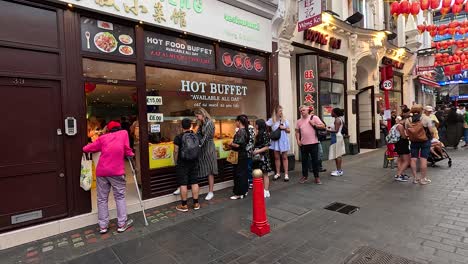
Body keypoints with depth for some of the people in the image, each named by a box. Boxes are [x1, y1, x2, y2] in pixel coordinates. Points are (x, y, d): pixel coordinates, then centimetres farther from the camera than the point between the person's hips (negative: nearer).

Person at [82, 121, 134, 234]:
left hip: (101, 171, 3)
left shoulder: (103, 137, 15)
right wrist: (131, 154, 23)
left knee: (102, 199, 11)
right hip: (116, 171, -3)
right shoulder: (124, 133, 9)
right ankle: (122, 224, 12)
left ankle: (103, 226, 17)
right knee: (120, 197, 8)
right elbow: (127, 151, 3)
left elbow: (86, 149, 14)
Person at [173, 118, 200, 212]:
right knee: (194, 182, 10)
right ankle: (196, 203, 18)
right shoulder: (196, 136, 2)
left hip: (182, 163, -4)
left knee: (183, 184, 2)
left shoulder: (178, 137, -10)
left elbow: (176, 151, -9)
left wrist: (176, 162, 2)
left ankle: (184, 205, 10)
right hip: (194, 162, 4)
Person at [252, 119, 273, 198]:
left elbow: (267, 147, -17)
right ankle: (262, 190, 21)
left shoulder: (264, 133, -13)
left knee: (264, 174, 0)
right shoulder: (259, 133, 13)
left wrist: (257, 151, -19)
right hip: (258, 157, 8)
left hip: (263, 157, -8)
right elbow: (255, 143, 10)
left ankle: (266, 191, 7)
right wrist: (255, 135, 6)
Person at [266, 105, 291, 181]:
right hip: (275, 140, 0)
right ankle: (278, 173, 19)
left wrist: (284, 128, -9)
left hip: (283, 140, 0)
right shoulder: (272, 120, 0)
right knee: (277, 157, 7)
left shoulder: (284, 120, 5)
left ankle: (286, 174, 8)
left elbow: (289, 131, 9)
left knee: (284, 157, 4)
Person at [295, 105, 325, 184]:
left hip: (313, 143, -3)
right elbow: (297, 131, 14)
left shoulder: (314, 117, -1)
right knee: (304, 161, 10)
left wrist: (314, 125, -13)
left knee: (315, 160, 4)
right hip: (303, 144, 3)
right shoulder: (299, 121, 9)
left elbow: (323, 126, -2)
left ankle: (316, 177, 15)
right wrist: (298, 140, 3)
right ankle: (305, 176, 24)